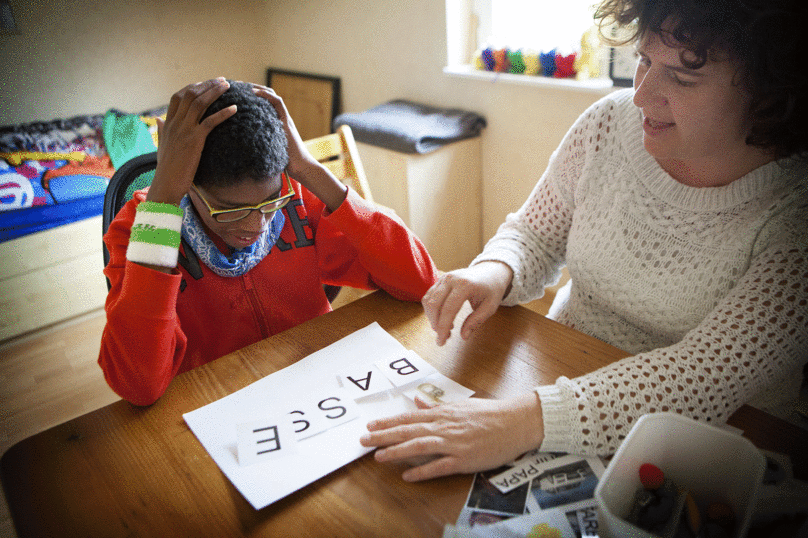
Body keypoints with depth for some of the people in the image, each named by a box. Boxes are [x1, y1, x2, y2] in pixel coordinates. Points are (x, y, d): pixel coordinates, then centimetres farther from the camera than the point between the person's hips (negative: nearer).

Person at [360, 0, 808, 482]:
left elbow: (708, 375, -29)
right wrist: (494, 271, -21)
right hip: (557, 375, 2)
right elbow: (534, 236, 2)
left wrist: (530, 420, -41)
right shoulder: (611, 121, -7)